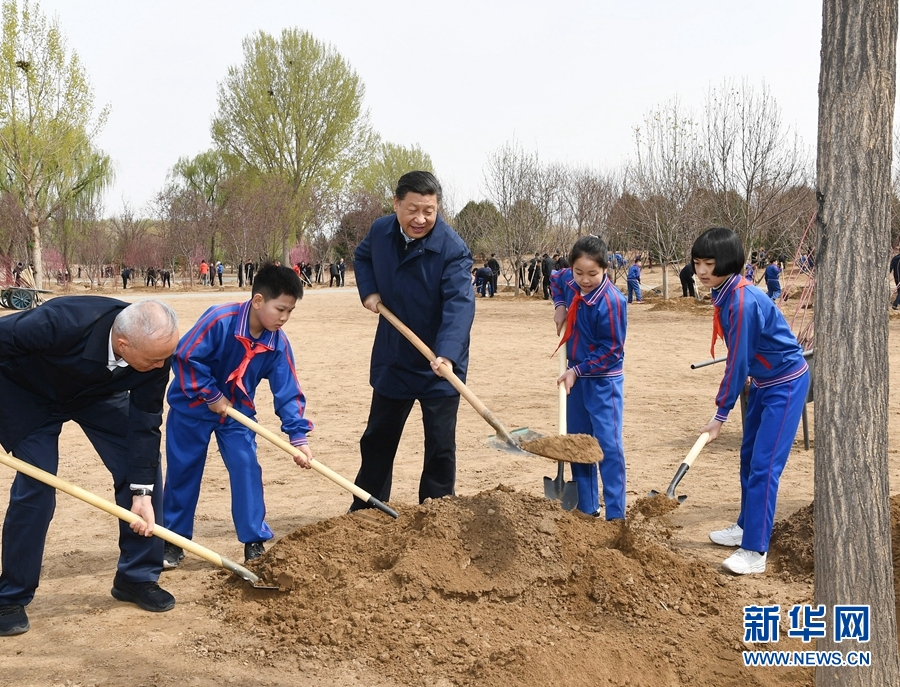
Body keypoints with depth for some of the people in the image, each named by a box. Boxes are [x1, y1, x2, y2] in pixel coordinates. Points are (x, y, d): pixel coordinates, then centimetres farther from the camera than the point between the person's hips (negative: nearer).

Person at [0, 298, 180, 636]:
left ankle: (137, 577, 11)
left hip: (98, 392, 4)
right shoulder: (62, 323, -44)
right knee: (35, 487, -12)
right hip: (28, 392, -4)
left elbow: (145, 422, -20)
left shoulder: (156, 348, -30)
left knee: (144, 466, -6)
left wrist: (142, 492, -22)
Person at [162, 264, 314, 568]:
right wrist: (212, 396, -21)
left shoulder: (278, 343, -13)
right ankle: (173, 542, 21)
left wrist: (299, 437, -19)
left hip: (237, 412, 4)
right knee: (182, 473, 5)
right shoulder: (220, 320, -28)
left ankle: (254, 543, 4)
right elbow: (185, 357, -25)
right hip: (193, 408, -3)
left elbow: (288, 392, -11)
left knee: (247, 469, -6)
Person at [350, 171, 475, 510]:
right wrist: (368, 290, -3)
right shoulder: (380, 231, -6)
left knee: (440, 446, 0)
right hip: (392, 360, 5)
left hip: (438, 367, -5)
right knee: (377, 439, 18)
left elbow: (460, 303, -34)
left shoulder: (452, 249, -23)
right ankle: (364, 514, 35)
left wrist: (447, 354, -49)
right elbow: (362, 256, 18)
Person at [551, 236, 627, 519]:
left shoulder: (611, 301, -24)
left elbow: (611, 351, -19)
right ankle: (586, 507, 26)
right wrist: (559, 305, 6)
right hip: (577, 376, 7)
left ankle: (615, 514, 0)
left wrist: (577, 370, -19)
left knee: (608, 445, -7)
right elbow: (555, 280, 23)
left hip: (604, 381, -7)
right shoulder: (569, 281, -4)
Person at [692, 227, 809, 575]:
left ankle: (754, 551, -8)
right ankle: (747, 526, 33)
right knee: (749, 457, 18)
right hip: (763, 381, 10)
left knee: (764, 465, -11)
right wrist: (724, 405, 8)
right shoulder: (725, 294, 0)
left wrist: (720, 414, -15)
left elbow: (738, 362, -23)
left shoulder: (742, 302, -28)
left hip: (786, 383, -10)